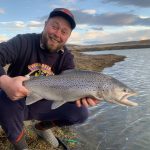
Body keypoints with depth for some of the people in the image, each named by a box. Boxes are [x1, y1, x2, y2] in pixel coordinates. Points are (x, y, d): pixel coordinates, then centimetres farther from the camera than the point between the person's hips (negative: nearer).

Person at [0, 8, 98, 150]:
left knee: (80, 112, -12)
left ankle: (41, 127, 16)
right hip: (16, 104, -3)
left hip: (43, 105, 3)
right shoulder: (24, 42, -17)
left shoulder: (66, 57, -5)